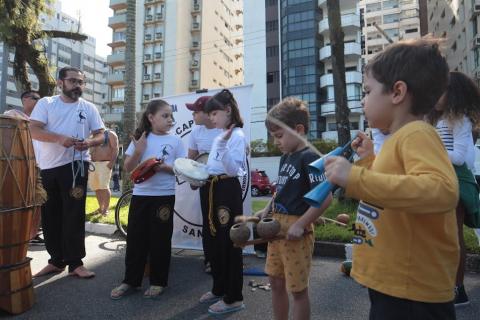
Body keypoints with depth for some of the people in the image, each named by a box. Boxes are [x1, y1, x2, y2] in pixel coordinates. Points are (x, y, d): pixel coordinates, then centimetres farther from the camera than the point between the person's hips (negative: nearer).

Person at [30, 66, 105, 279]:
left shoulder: (89, 108, 8)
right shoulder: (46, 103, 5)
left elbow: (100, 134, 7)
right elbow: (33, 130, -6)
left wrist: (89, 142, -16)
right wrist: (59, 138, -23)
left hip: (75, 165, -1)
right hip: (47, 167, 2)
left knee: (74, 215, -3)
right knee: (50, 216, 9)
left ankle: (75, 263, 5)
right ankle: (56, 260, 23)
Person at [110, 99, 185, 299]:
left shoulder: (175, 141, 0)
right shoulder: (140, 138, 3)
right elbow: (128, 168, 2)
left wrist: (165, 167, -19)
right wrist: (138, 151, -14)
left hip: (164, 196, -1)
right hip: (140, 194, 2)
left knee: (160, 239, 5)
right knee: (135, 239, 8)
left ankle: (158, 281, 20)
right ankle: (130, 280, 24)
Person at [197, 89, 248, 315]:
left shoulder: (238, 135, -11)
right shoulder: (219, 136, 16)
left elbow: (233, 170, -21)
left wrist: (223, 145, -31)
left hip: (228, 190, -9)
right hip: (212, 189, 9)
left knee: (229, 243, -1)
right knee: (214, 240, 16)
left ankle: (234, 298, 13)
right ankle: (219, 289, 33)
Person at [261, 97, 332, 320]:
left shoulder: (309, 158, -16)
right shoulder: (285, 157, 10)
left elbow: (325, 198, -23)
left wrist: (300, 225, -22)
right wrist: (267, 210, 9)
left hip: (296, 230, -8)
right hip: (277, 226, 9)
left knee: (298, 289, 7)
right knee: (276, 283, 20)